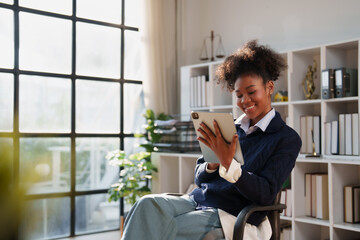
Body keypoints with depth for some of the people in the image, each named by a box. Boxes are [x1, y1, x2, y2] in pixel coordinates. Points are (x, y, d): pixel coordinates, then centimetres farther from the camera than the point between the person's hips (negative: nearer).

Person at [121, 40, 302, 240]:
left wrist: (228, 164, -22)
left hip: (232, 216, -5)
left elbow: (266, 195, -9)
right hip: (198, 200, 5)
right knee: (149, 204, -28)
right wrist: (212, 164, -8)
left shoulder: (287, 139, 2)